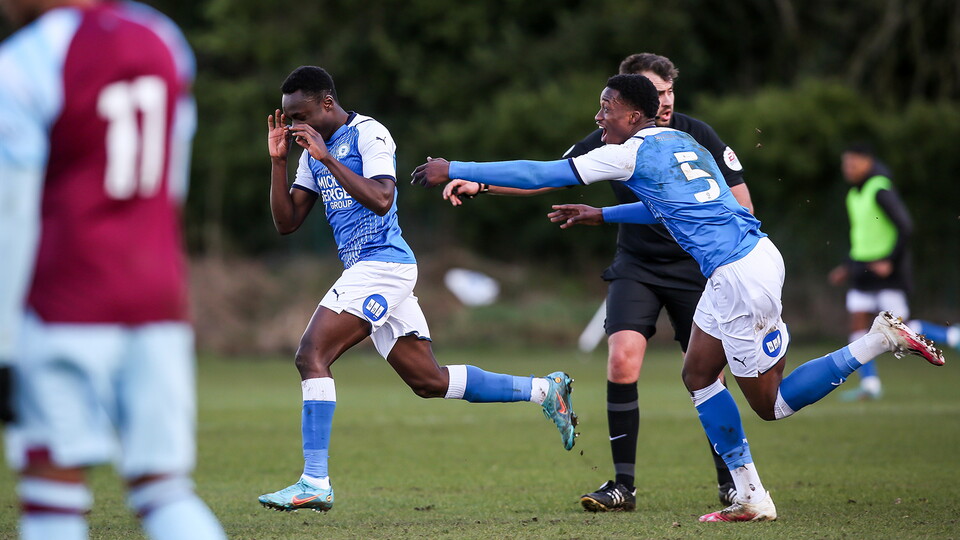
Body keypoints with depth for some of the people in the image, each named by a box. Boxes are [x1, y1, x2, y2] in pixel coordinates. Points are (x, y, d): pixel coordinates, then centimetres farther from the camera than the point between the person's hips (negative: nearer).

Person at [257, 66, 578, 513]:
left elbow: (380, 200, -23)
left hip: (382, 263, -9)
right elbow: (286, 222, 14)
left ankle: (315, 483, -21)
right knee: (429, 381, 10)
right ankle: (543, 390, 20)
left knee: (311, 355, -19)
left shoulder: (368, 134, -8)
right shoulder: (313, 150, 17)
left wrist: (327, 158, -22)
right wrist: (278, 159, 3)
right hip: (363, 270, 9)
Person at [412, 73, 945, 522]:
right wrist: (600, 216, 34)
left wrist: (456, 171, -1)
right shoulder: (679, 142, 15)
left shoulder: (632, 152, -10)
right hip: (752, 257, 9)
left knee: (771, 404, 2)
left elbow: (543, 175, -7)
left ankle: (881, 340, -4)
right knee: (699, 375, 14)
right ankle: (751, 497, 13)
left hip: (742, 277, -9)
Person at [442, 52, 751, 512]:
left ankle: (729, 482, 15)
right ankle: (623, 485, -9)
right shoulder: (610, 141, -6)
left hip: (695, 266, -1)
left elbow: (741, 202, -3)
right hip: (636, 266, 1)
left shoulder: (697, 135, -10)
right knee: (622, 358, -17)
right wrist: (478, 184, -12)